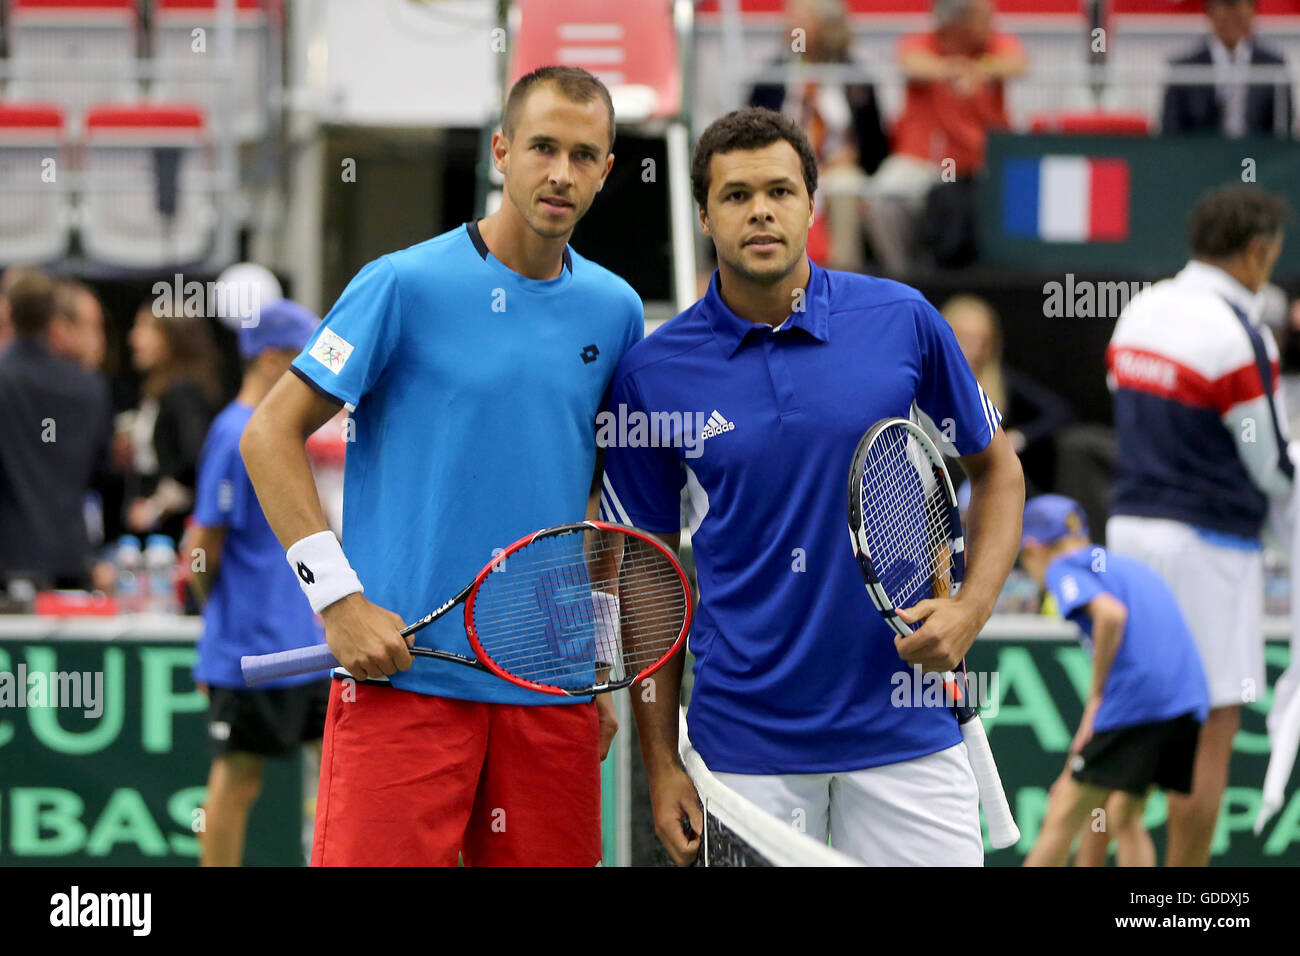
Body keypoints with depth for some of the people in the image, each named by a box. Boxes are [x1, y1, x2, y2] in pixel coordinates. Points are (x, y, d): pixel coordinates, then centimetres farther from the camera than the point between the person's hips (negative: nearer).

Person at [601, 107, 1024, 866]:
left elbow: (998, 468, 12)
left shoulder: (902, 321, -1)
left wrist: (971, 609, -5)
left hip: (905, 732, 1)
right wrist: (661, 761, 1)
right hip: (746, 741, 0)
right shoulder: (652, 373, -2)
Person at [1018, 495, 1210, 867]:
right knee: (1124, 816, 16)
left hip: (1133, 698, -7)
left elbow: (1111, 613, -15)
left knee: (1064, 814, 1)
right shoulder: (1128, 565, 29)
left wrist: (1096, 695, -8)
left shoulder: (1063, 568, 5)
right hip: (1191, 700, 7)